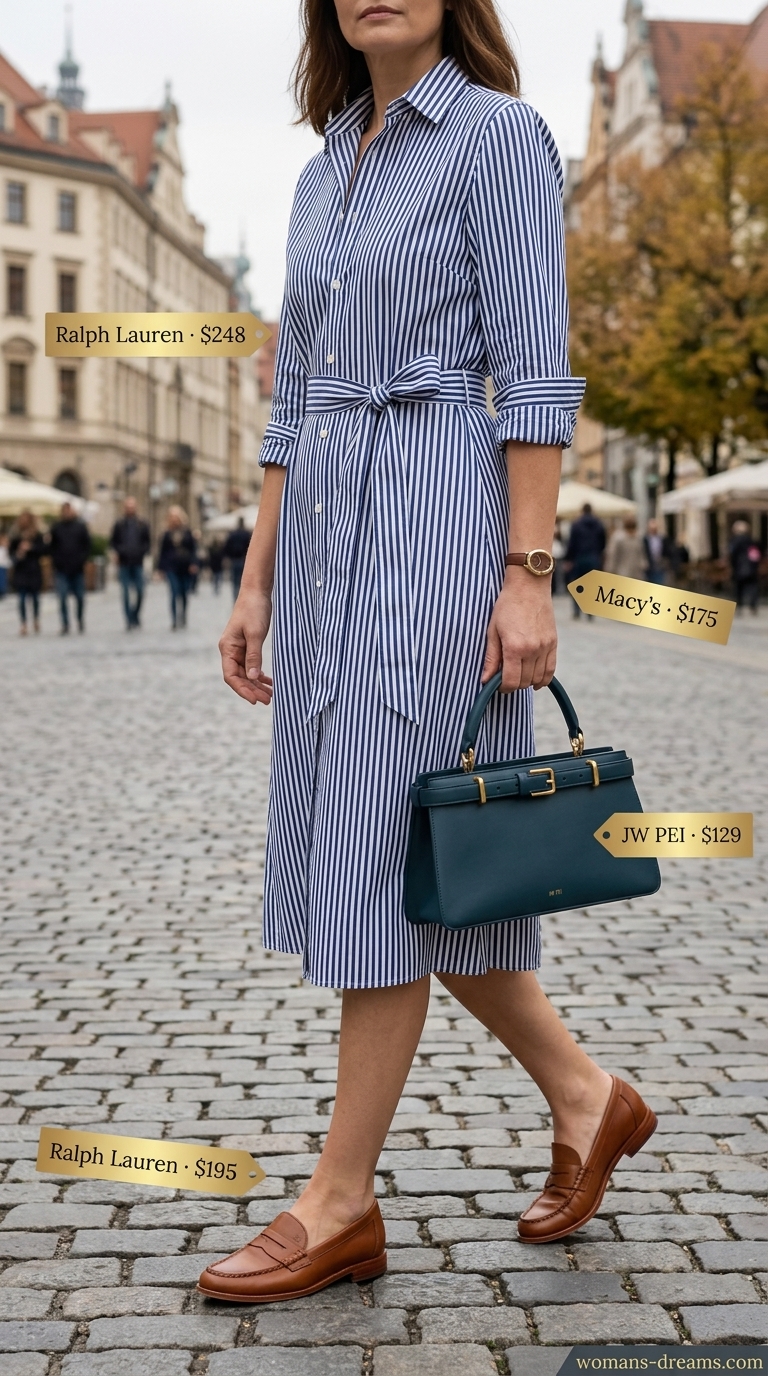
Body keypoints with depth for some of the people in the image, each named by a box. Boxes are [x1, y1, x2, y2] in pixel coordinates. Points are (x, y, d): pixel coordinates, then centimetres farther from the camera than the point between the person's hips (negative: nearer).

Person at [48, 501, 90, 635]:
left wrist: (83, 560, -4)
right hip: (61, 569, 0)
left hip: (77, 568, 0)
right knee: (62, 597, -7)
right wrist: (55, 561, 0)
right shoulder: (56, 527, 6)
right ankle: (65, 625, -3)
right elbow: (52, 547, 11)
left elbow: (87, 545, 7)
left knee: (80, 596, 6)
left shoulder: (81, 526, 5)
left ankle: (80, 620, 27)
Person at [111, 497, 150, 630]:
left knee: (140, 592, 0)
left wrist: (142, 551, -9)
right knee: (126, 593, -3)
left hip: (138, 564, 1)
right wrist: (121, 551, -10)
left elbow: (147, 542, 9)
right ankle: (129, 620, 1)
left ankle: (135, 615, 20)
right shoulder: (119, 525, 4)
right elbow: (113, 542, 7)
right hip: (124, 564, -1)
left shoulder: (142, 525, 6)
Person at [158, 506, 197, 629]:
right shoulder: (168, 533, 3)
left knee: (184, 594, 9)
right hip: (172, 568, -1)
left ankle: (183, 617, 29)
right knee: (175, 594, -10)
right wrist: (161, 567, 4)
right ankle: (174, 621, -10)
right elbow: (163, 550, 6)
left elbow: (193, 548, 3)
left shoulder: (187, 532, 3)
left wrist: (193, 563, -8)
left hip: (185, 568, 1)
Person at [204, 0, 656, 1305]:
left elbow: (535, 369, -10)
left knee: (383, 849, -6)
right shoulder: (325, 172, 18)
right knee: (372, 852, 10)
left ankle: (342, 1201, 4)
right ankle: (584, 1096, 24)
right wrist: (258, 580, 13)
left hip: (436, 521, -8)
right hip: (330, 528, 8)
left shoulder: (499, 133, -3)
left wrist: (528, 574, -16)